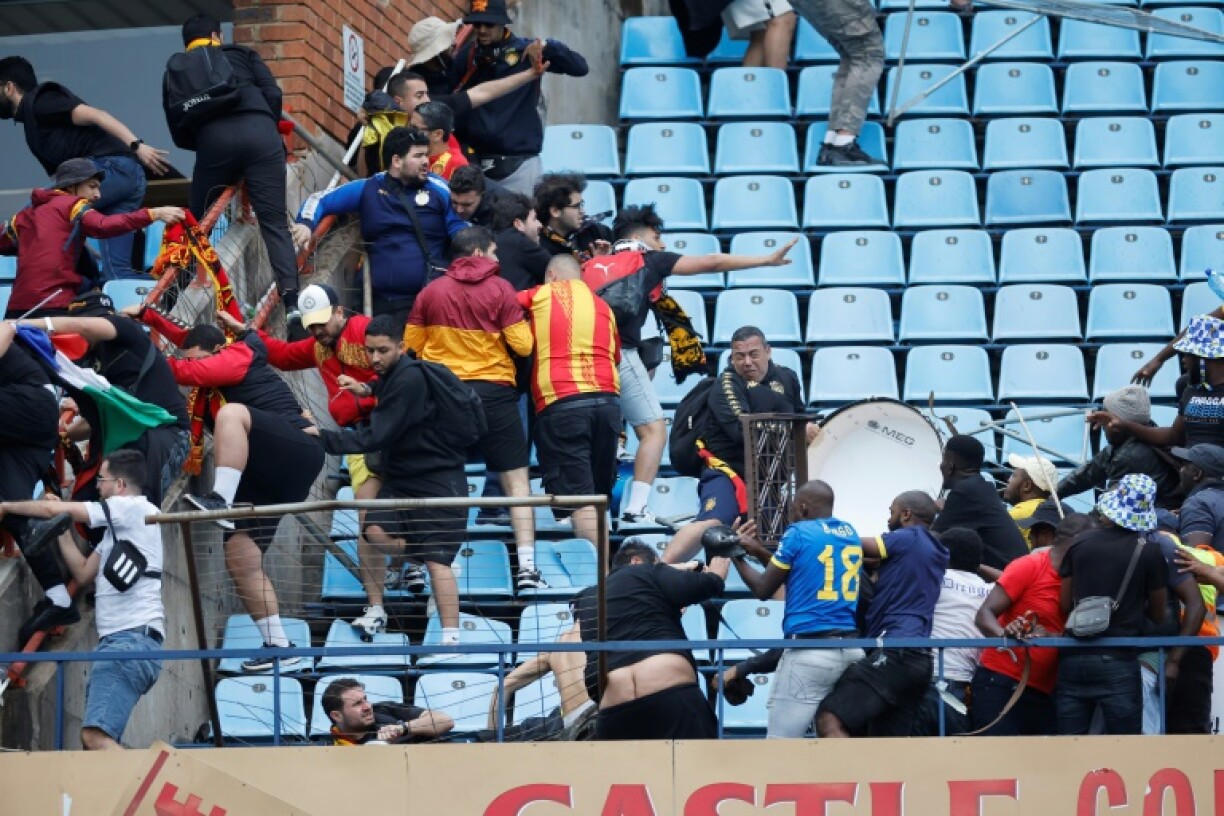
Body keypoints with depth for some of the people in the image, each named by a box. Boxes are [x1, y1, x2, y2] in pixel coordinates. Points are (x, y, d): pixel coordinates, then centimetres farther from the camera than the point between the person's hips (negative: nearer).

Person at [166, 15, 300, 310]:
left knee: (198, 222, 17)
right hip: (259, 131, 0)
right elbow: (273, 94, 12)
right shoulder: (242, 54, 26)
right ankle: (291, 298, -17)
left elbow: (179, 135, 20)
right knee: (274, 221, -1)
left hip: (213, 138, 0)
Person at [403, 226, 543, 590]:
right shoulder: (500, 289, -5)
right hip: (493, 391, -3)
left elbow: (411, 345, 9)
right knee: (517, 480, 3)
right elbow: (522, 345, -8)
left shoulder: (430, 292, 5)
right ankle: (527, 567, -4)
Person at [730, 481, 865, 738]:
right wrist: (760, 552, 27)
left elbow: (763, 590, 4)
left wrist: (737, 558, 19)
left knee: (782, 740, -5)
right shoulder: (850, 534, 15)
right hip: (851, 650, 7)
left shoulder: (799, 534, -3)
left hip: (810, 651, -7)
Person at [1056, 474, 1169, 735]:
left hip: (1074, 658, 3)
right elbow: (1158, 614, 3)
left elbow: (1065, 603, 7)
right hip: (1118, 662, -3)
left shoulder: (1079, 544, 4)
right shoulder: (1149, 552, -5)